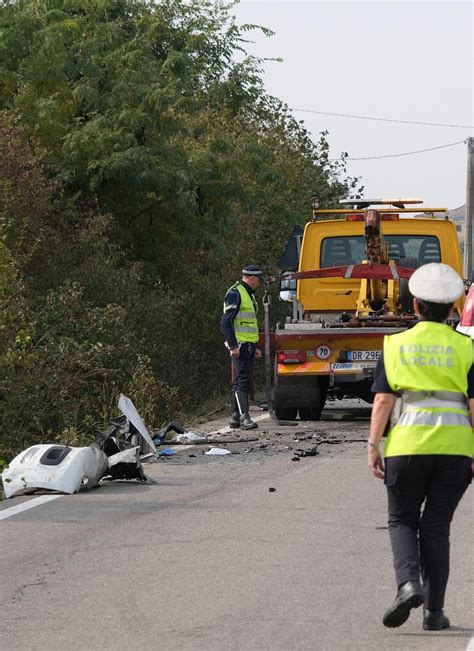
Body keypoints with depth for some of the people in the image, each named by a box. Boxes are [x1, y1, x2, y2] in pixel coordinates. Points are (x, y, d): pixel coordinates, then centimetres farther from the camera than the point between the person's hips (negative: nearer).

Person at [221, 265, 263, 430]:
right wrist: (233, 346, -22)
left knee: (240, 382, 11)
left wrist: (255, 347, 24)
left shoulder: (249, 295, 21)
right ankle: (244, 417, -22)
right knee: (243, 380, -15)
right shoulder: (235, 294, -11)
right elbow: (226, 322, -18)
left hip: (248, 346, 10)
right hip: (240, 346, -10)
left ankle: (235, 417, 14)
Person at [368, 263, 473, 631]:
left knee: (402, 520, 13)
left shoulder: (396, 345, 2)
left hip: (406, 445, -1)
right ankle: (434, 610, 8)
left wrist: (373, 445, -1)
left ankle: (408, 583, -13)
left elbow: (383, 399, -4)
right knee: (436, 527, 10)